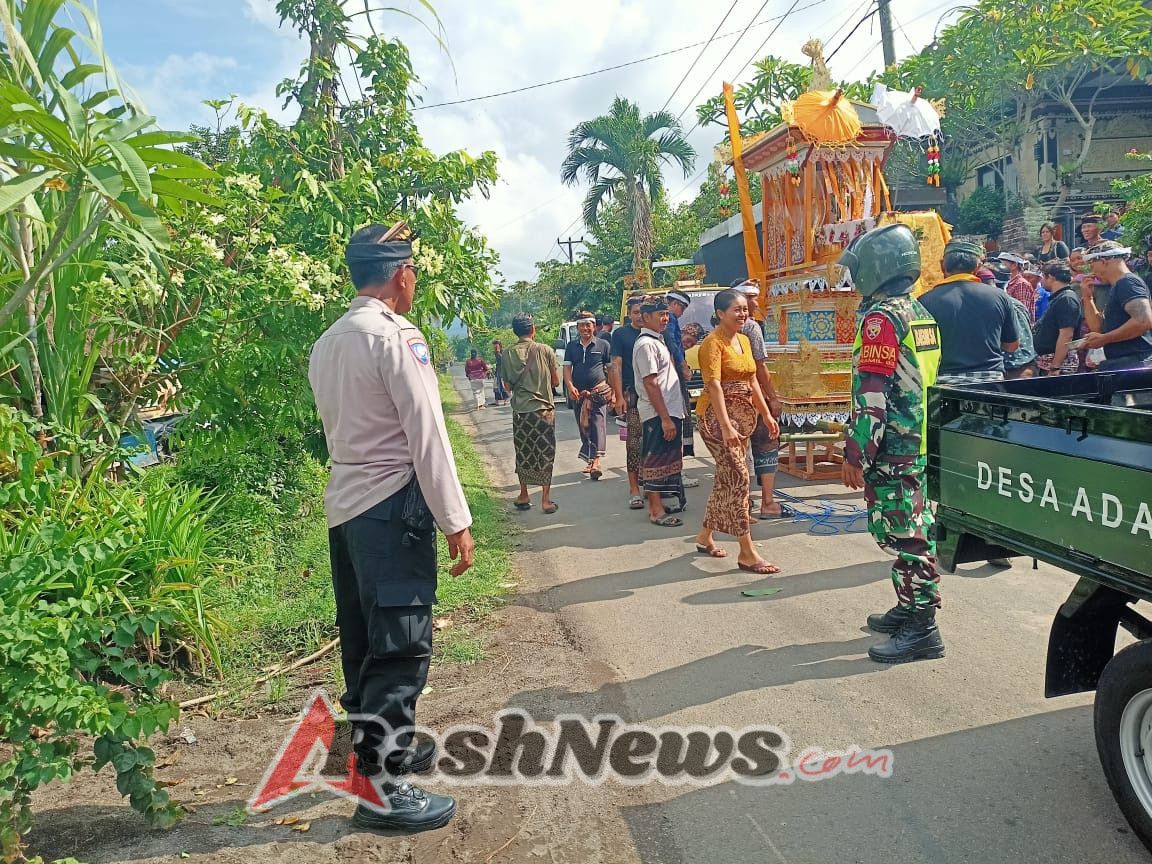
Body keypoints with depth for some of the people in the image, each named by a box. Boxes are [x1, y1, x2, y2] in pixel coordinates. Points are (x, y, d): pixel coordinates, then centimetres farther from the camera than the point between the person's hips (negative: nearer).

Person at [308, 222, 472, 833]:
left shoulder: (326, 343, 12)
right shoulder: (397, 337, -14)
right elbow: (427, 437, -17)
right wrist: (456, 522, -14)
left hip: (343, 504, 9)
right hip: (393, 506, -9)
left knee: (363, 640, 18)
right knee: (402, 646, -2)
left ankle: (381, 745, 34)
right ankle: (381, 786, 5)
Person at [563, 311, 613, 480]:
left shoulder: (603, 345, 4)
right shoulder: (572, 346, 12)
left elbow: (611, 369, 6)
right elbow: (567, 368, 5)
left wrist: (613, 392, 1)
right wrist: (570, 387, -13)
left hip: (599, 391, -4)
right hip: (578, 394, 4)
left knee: (598, 424, -14)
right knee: (583, 428, 10)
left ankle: (595, 461, -22)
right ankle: (589, 461, 22)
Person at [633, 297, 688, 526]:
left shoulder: (658, 340, 16)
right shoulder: (646, 344, -15)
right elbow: (650, 383, -21)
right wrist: (665, 418, -23)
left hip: (669, 411, 10)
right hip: (658, 413, -10)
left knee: (666, 460, 14)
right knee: (656, 461, -4)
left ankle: (657, 505, 23)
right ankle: (656, 511, 2)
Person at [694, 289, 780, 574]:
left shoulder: (744, 340, 13)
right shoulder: (713, 343, -13)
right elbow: (714, 386, -22)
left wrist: (766, 414, 15)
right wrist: (726, 426, -30)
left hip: (744, 416, 9)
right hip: (718, 417, -9)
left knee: (725, 478, 13)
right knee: (738, 478, -12)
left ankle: (706, 536, 27)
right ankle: (747, 553, -9)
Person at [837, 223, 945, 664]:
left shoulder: (880, 318, -15)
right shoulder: (919, 313, 15)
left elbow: (871, 393, -20)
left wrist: (855, 453, -18)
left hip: (892, 450, -10)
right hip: (921, 443, 10)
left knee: (902, 534, -5)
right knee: (911, 529, 18)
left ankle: (922, 629, 0)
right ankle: (909, 607, 30)